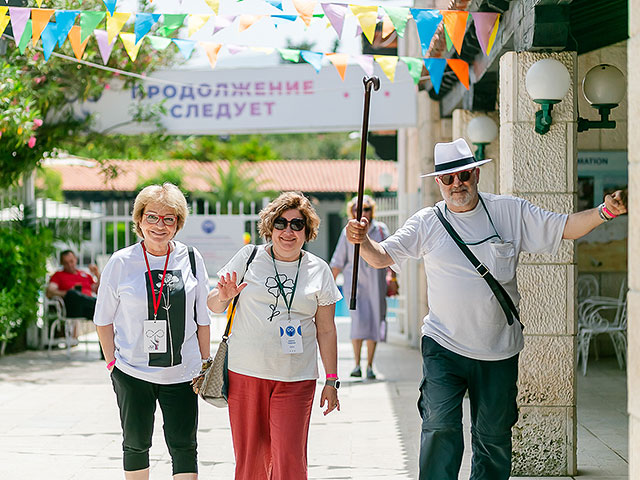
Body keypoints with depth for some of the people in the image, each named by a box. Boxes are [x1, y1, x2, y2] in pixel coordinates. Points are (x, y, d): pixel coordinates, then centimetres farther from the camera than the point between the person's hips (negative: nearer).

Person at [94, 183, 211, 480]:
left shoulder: (191, 259, 2)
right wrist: (112, 363, -1)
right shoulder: (121, 263, -3)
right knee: (136, 445, 10)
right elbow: (104, 320, 4)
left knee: (184, 447, -2)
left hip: (181, 373, 1)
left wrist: (205, 362, 7)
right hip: (132, 373, 0)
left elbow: (202, 318, 9)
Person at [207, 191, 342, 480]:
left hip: (296, 379, 0)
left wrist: (331, 381, 8)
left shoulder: (319, 270, 7)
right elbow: (213, 306, 9)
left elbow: (326, 330, 10)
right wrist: (223, 296, -15)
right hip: (246, 372, 0)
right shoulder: (249, 258, 5)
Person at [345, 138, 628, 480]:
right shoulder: (427, 223, 1)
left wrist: (604, 212, -14)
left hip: (499, 350, 1)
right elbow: (382, 257, -3)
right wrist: (362, 241, -25)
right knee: (440, 427, -13)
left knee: (493, 436, 10)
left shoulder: (511, 212, 3)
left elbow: (565, 228, 2)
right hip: (444, 346, -1)